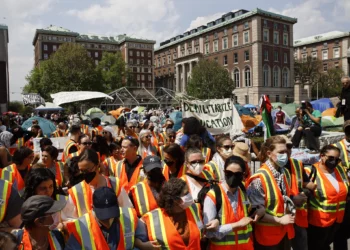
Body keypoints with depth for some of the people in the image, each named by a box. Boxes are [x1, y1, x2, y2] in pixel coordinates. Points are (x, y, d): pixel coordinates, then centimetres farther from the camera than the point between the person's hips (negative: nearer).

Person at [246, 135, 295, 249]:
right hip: (267, 234, -6)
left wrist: (290, 210, -1)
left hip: (285, 231, 7)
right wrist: (279, 220, -16)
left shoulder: (285, 173, 2)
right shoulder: (259, 179, -22)